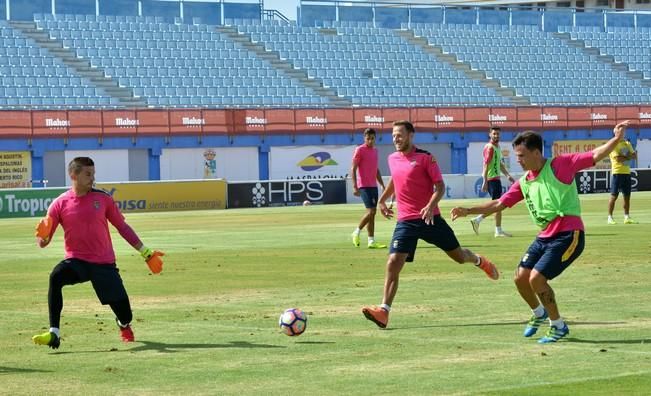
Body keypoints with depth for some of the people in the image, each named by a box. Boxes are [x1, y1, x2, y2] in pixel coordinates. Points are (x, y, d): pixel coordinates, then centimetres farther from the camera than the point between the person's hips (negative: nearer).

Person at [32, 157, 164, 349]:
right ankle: (54, 334, -32)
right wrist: (42, 234, -27)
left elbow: (122, 227, 9)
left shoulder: (103, 198, 0)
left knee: (123, 310, 0)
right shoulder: (60, 203, -3)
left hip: (104, 263, 1)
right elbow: (43, 242, -2)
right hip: (76, 260, -1)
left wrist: (146, 253, 7)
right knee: (56, 276, -34)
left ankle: (124, 325, 42)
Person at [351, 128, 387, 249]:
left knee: (372, 212, 6)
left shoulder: (375, 150, 15)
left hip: (373, 185, 8)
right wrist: (355, 187, -18)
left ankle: (372, 241, 7)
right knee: (371, 211, -15)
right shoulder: (359, 150, -8)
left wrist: (382, 185, 20)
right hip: (364, 185, -8)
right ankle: (357, 232, 3)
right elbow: (353, 169, -11)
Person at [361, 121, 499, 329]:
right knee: (394, 262, -15)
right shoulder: (392, 159, 9)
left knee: (459, 255, 11)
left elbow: (440, 186, -9)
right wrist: (382, 200, 32)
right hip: (406, 221, 3)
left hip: (429, 217, -3)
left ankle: (479, 261, 47)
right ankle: (384, 310, -19)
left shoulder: (425, 157, -8)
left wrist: (431, 206, -25)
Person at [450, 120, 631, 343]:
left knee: (537, 279, -16)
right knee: (521, 278, 5)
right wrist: (468, 211, 9)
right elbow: (499, 204, 15)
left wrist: (616, 139, -26)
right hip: (545, 237, 7)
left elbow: (595, 156, -13)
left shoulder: (559, 166, -9)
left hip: (568, 235, -7)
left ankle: (558, 326, 3)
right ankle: (538, 313, 35)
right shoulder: (523, 183, 9)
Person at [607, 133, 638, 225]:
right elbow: (618, 158, -17)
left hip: (627, 172, 7)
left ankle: (627, 217, 12)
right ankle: (610, 218, -1)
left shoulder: (627, 143, 15)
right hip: (617, 172, -7)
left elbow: (634, 156, 8)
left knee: (627, 196, 7)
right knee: (614, 196, -5)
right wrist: (628, 157, -5)